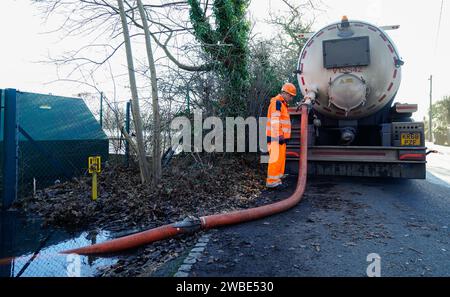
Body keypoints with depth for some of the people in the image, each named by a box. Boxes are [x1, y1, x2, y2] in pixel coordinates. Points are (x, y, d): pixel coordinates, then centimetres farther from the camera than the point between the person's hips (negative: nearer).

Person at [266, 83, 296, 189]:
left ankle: (277, 180, 18)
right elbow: (275, 121, -19)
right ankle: (271, 181, -8)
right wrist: (279, 135, -22)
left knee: (281, 159, 12)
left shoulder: (282, 103, 23)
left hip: (281, 137, 11)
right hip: (276, 137, -10)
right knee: (276, 158, -11)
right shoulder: (277, 102, -9)